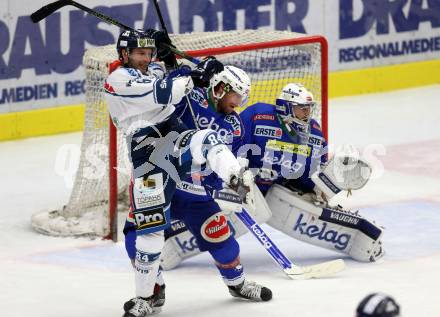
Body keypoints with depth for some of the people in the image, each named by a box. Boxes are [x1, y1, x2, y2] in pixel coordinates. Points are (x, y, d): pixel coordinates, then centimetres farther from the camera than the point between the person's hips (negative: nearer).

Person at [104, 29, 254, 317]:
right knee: (149, 225, -4)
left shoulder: (154, 71, 18)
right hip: (148, 156, -4)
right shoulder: (118, 80, -6)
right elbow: (161, 94, -20)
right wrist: (195, 76, -18)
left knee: (206, 140, -32)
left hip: (177, 139, 4)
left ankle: (238, 181, -61)